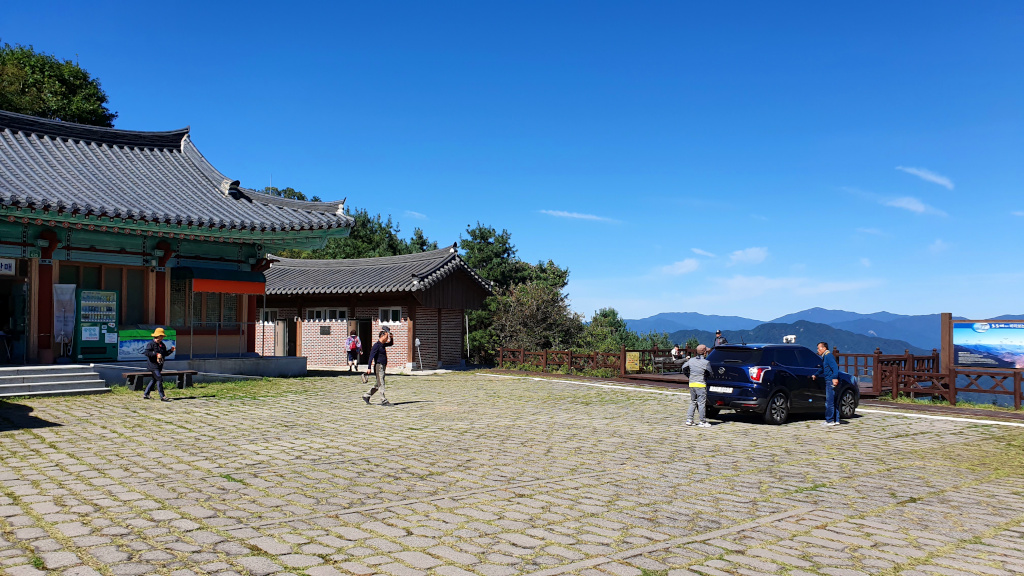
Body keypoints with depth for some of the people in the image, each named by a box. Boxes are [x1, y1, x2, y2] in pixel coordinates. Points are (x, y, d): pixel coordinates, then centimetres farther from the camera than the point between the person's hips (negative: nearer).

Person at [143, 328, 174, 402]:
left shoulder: (162, 345, 12)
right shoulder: (151, 344, -11)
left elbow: (165, 353, 18)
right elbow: (146, 353, -22)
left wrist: (171, 350, 1)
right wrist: (156, 354, -28)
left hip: (159, 366, 9)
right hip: (153, 365, -9)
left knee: (154, 380, 16)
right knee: (159, 379, -14)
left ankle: (145, 394, 29)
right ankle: (162, 397, -13)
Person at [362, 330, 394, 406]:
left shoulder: (383, 345, 14)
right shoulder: (376, 345, -13)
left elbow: (391, 343, 33)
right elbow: (371, 356, -17)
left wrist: (391, 337, 13)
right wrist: (369, 368, -22)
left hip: (383, 366, 9)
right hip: (378, 366, -9)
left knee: (378, 384, 14)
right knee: (381, 384, -7)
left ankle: (366, 396, 23)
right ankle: (384, 401, -5)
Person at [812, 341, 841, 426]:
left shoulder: (828, 356, -11)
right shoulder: (824, 357, 20)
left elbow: (835, 367, -23)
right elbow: (822, 369, 36)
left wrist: (835, 378, -30)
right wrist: (816, 375, 39)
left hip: (831, 381, -10)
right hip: (828, 381, 10)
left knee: (829, 402, -7)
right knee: (832, 401, 13)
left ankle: (829, 420, -4)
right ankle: (836, 420, 17)